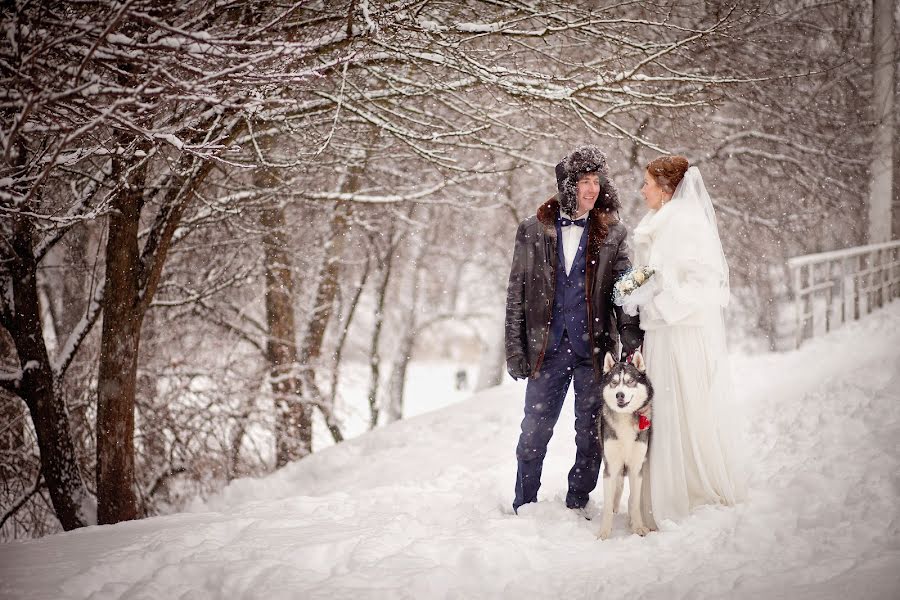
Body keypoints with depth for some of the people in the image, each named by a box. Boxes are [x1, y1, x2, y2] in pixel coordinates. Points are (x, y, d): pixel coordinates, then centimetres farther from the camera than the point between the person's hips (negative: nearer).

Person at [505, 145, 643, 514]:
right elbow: (516, 294, 6)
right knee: (534, 432, 4)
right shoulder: (533, 230, 5)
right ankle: (524, 508, 17)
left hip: (594, 351, 0)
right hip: (547, 348, 0)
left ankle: (577, 506, 19)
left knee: (590, 435, 6)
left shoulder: (612, 234, 6)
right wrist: (515, 350, 0)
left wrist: (632, 344, -9)